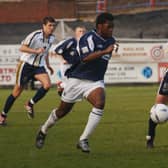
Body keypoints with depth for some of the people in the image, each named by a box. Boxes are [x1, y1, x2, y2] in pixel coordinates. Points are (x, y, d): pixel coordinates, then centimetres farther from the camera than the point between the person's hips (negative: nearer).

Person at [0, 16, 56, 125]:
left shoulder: (52, 38, 4)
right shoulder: (35, 35, -19)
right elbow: (22, 48, -24)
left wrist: (48, 65, 23)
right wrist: (36, 51, -34)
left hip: (39, 66, 5)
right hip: (26, 64, -5)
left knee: (47, 84, -21)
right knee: (17, 91, 1)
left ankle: (30, 104, -1)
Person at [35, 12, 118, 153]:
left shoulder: (110, 41, 5)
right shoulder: (89, 38, -19)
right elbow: (86, 58, -36)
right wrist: (105, 52, -42)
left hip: (95, 82, 5)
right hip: (77, 80, -4)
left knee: (100, 104, -26)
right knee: (63, 111, 10)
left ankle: (83, 140, -19)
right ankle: (43, 131, 39)